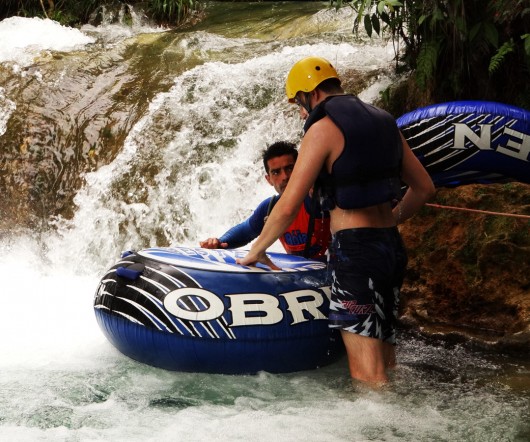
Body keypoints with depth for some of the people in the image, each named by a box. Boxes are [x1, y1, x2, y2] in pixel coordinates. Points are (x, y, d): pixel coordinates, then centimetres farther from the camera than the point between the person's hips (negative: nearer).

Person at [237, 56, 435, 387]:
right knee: (385, 358, 15)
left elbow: (288, 206, -13)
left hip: (354, 249, -8)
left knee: (366, 371, -7)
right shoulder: (384, 122, 13)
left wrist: (256, 251, 1)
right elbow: (424, 188, 18)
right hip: (393, 247, 8)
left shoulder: (323, 128, -9)